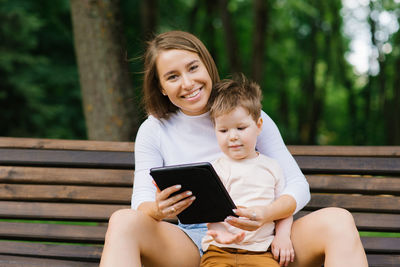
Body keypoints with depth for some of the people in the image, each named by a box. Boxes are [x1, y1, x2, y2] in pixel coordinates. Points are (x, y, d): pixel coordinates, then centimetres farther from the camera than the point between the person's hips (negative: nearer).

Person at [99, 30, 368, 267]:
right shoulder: (153, 131, 6)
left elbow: (298, 186, 0)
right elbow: (141, 204, -3)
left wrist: (266, 214, -23)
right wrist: (158, 210, -29)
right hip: (191, 242, 0)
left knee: (338, 220, -26)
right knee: (123, 221, -30)